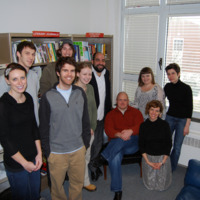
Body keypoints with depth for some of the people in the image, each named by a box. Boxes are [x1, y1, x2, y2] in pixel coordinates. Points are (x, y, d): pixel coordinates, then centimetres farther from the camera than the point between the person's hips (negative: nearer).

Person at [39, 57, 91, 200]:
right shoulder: (48, 97, -9)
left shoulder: (80, 93, -1)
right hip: (57, 152, -2)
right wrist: (47, 152, -3)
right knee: (57, 185, 15)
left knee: (78, 183, 18)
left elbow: (85, 120, 7)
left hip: (78, 150, 3)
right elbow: (44, 128, -4)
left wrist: (86, 143, 7)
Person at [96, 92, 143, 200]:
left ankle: (103, 156, -27)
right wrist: (119, 134, -25)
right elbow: (108, 129, -3)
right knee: (115, 158, -32)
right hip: (116, 145, 0)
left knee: (123, 140, -36)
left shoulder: (135, 112, 15)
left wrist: (130, 131, -27)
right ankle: (117, 190, -24)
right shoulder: (111, 114, 15)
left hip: (133, 143, 0)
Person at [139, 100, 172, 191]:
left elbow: (169, 144, -3)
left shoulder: (165, 124, -7)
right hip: (148, 156, 1)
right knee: (150, 184, -4)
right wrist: (148, 161, -9)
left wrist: (162, 161, -9)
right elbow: (141, 145, 0)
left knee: (162, 185, -3)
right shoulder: (143, 125, -4)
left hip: (163, 156, 0)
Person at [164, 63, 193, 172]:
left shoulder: (186, 88, -11)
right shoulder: (167, 87, 1)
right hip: (170, 117, 4)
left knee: (177, 147, 1)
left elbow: (190, 107, -9)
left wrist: (187, 125, -11)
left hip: (182, 120, -3)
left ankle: (171, 169, 18)